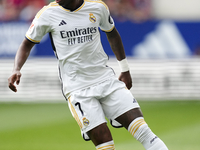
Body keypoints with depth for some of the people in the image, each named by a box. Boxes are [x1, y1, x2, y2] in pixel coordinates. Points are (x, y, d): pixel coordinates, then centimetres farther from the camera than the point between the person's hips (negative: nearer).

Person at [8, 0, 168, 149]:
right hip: (77, 87, -2)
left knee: (142, 129, -10)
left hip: (106, 78, 2)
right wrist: (16, 69, -10)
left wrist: (125, 69, 23)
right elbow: (27, 44, 8)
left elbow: (112, 34, 20)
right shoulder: (48, 14, -4)